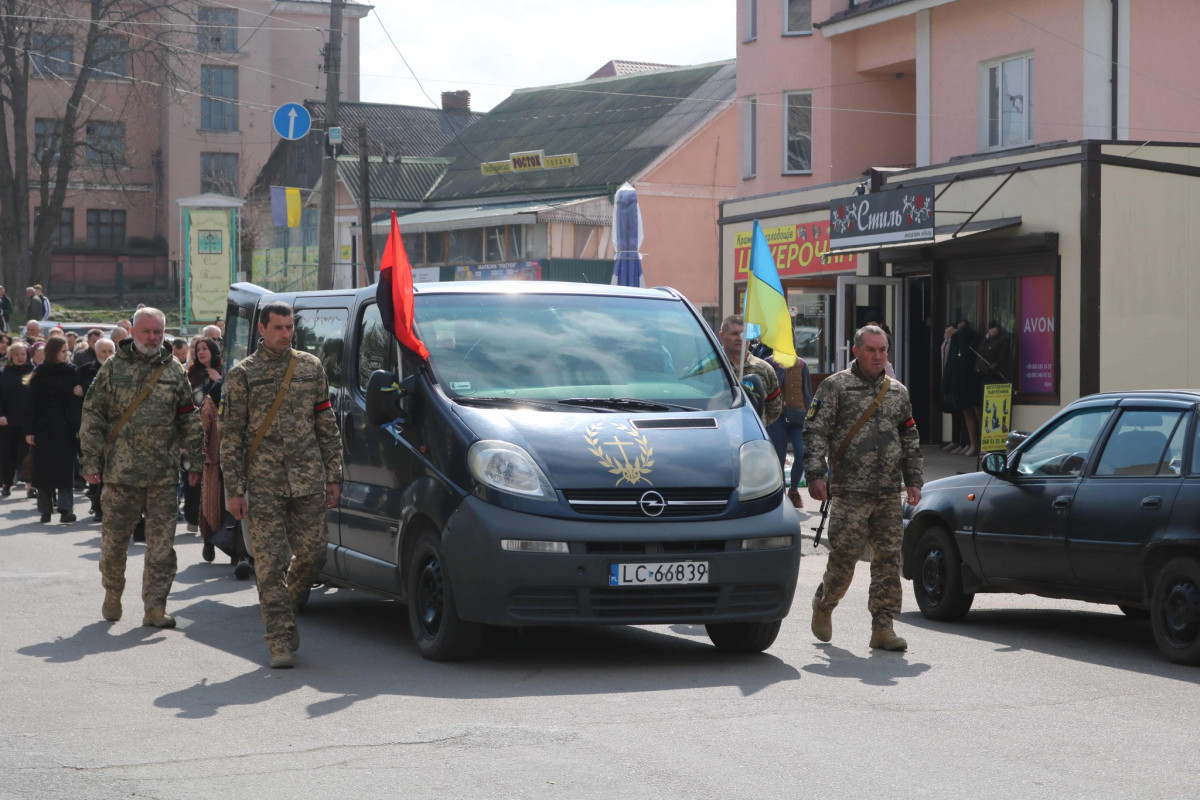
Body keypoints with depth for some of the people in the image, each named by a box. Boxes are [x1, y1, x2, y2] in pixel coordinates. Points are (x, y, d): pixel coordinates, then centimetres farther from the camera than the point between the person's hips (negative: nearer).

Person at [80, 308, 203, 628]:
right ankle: (112, 593, 30)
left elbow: (189, 419, 14)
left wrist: (197, 460, 11)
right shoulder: (113, 367, 4)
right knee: (115, 537, 7)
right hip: (121, 470, -1)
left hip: (163, 472, 1)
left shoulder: (174, 371, 9)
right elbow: (92, 414, 3)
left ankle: (155, 606, 1)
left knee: (162, 542, -3)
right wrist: (91, 460, -2)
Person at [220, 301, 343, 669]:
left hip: (308, 481, 3)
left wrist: (333, 476, 8)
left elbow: (327, 425, 14)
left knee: (311, 554, 2)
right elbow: (230, 435, 1)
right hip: (263, 483, -3)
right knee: (270, 563, -5)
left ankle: (285, 611, 30)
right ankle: (281, 642, -2)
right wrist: (235, 489, -6)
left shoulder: (311, 367, 11)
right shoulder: (242, 375, 2)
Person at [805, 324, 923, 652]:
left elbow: (910, 439, 23)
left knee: (889, 559, 0)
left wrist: (913, 480, 15)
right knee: (844, 557, -2)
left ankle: (882, 628, 3)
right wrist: (815, 475, -12)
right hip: (850, 490, -4)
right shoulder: (836, 386, 1)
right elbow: (815, 432, -3)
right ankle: (823, 605, 25)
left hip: (889, 494, 4)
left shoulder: (898, 391, 16)